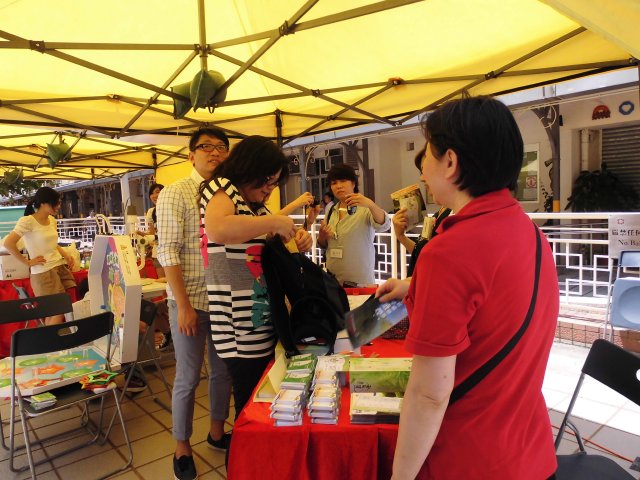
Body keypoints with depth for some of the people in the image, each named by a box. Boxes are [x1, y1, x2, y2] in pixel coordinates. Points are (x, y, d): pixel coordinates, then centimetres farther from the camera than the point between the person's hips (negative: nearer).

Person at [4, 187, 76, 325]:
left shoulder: (52, 220, 12)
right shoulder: (27, 221, -12)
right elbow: (8, 243, -16)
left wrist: (66, 255, 7)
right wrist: (28, 262, -12)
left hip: (62, 267, 7)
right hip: (44, 272, -7)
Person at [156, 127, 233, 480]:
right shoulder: (175, 194, -9)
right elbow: (168, 252, -13)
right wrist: (183, 305, -16)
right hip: (190, 301, -5)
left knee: (222, 370, 18)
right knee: (188, 378, 9)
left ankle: (216, 432, 40)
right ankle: (182, 448, 31)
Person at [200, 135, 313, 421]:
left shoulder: (256, 204, 17)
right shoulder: (222, 189, -7)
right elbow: (217, 229, -30)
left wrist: (297, 239, 6)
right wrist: (273, 221, -22)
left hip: (263, 322, 8)